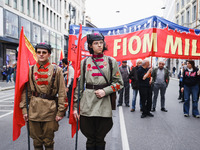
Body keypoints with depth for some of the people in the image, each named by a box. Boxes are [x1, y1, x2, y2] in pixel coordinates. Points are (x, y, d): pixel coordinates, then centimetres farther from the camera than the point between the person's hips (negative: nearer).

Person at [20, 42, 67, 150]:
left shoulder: (56, 70, -2)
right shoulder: (30, 70, 5)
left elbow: (62, 92, -4)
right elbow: (25, 91, 6)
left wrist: (60, 112, -7)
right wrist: (24, 109, 0)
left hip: (50, 110, -2)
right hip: (34, 110, 2)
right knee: (36, 141, 14)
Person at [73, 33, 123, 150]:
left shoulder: (111, 61, 6)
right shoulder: (84, 62, 7)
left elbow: (119, 83, 6)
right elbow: (78, 85, 8)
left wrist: (105, 91, -9)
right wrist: (75, 106, 4)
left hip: (104, 106, 0)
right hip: (87, 105, 1)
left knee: (100, 140, 9)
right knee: (90, 139, 8)